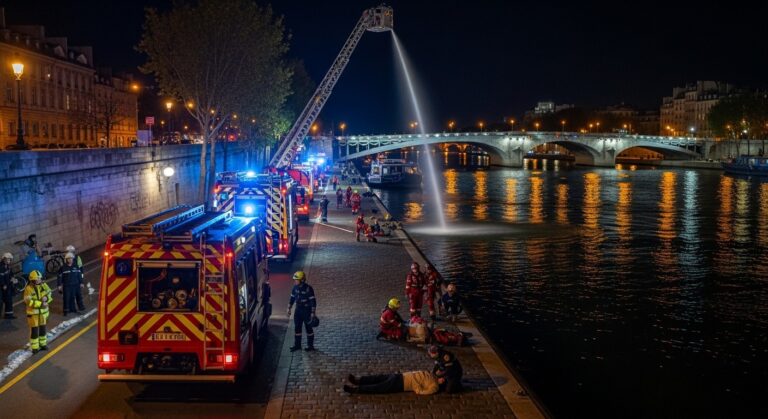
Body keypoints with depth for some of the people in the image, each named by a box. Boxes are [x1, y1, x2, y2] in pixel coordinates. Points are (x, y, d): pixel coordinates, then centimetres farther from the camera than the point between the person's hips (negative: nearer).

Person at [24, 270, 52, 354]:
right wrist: (41, 304, -24)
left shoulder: (44, 285, -2)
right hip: (33, 312, -5)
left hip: (43, 311, 5)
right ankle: (34, 347, 10)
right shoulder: (29, 288, -19)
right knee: (34, 330, 0)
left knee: (42, 328, 17)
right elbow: (29, 301, -24)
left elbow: (50, 294, 2)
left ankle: (43, 344, 31)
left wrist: (46, 298, -21)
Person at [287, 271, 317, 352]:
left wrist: (313, 313, -18)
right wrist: (289, 309, 10)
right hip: (298, 310, 6)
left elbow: (313, 301, -16)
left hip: (307, 311, -6)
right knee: (297, 328, 8)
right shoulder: (295, 287, 1)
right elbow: (292, 298, 12)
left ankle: (310, 346, 13)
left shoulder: (308, 289, -18)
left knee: (308, 328, 3)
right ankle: (297, 345, 17)